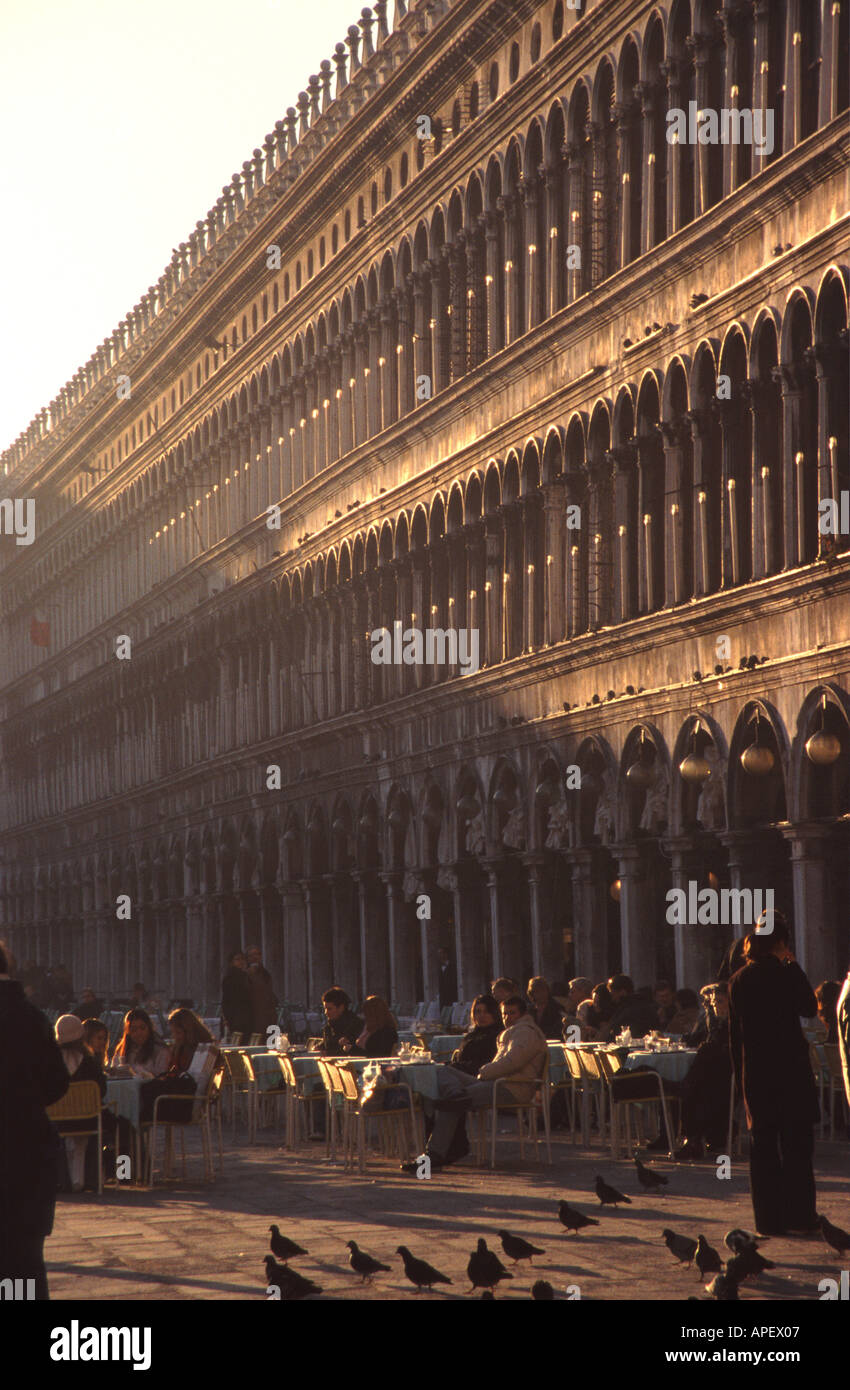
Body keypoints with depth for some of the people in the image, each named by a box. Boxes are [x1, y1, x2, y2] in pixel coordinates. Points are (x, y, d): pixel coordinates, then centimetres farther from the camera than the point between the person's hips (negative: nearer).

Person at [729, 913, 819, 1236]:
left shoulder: (739, 980, 4)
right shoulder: (785, 975, -12)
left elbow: (735, 1036, 7)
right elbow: (810, 1008, 2)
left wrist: (741, 1080, 14)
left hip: (755, 1073, 4)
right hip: (791, 1070, -4)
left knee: (762, 1145, 7)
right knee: (796, 1144, 3)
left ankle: (768, 1219, 6)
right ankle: (799, 1216, 1)